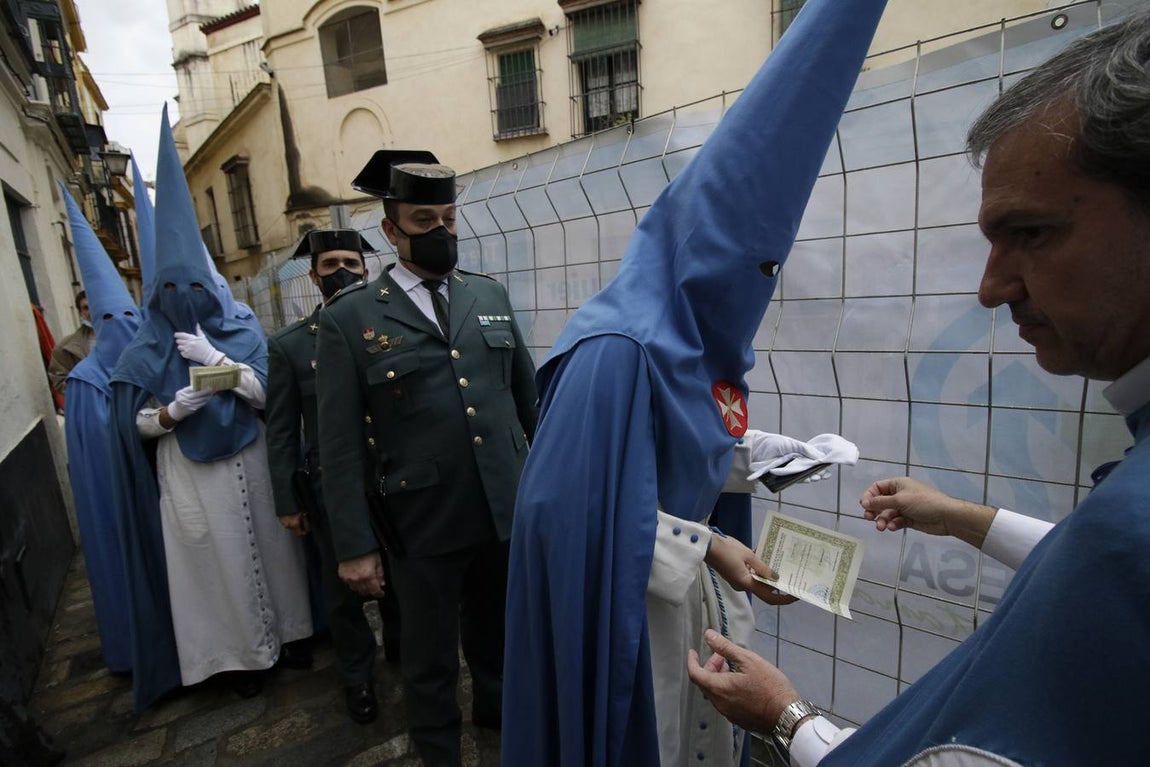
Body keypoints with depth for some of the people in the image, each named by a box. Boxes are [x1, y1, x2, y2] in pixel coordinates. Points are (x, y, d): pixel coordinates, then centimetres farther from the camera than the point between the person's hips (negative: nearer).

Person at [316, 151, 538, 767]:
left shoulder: (490, 295, 5)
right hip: (424, 525, -3)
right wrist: (354, 546, -8)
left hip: (509, 511, 4)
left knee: (498, 633, 26)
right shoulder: (349, 317, -7)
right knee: (429, 660, 18)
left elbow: (528, 394, 8)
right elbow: (340, 445, -7)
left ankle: (497, 709, 56)